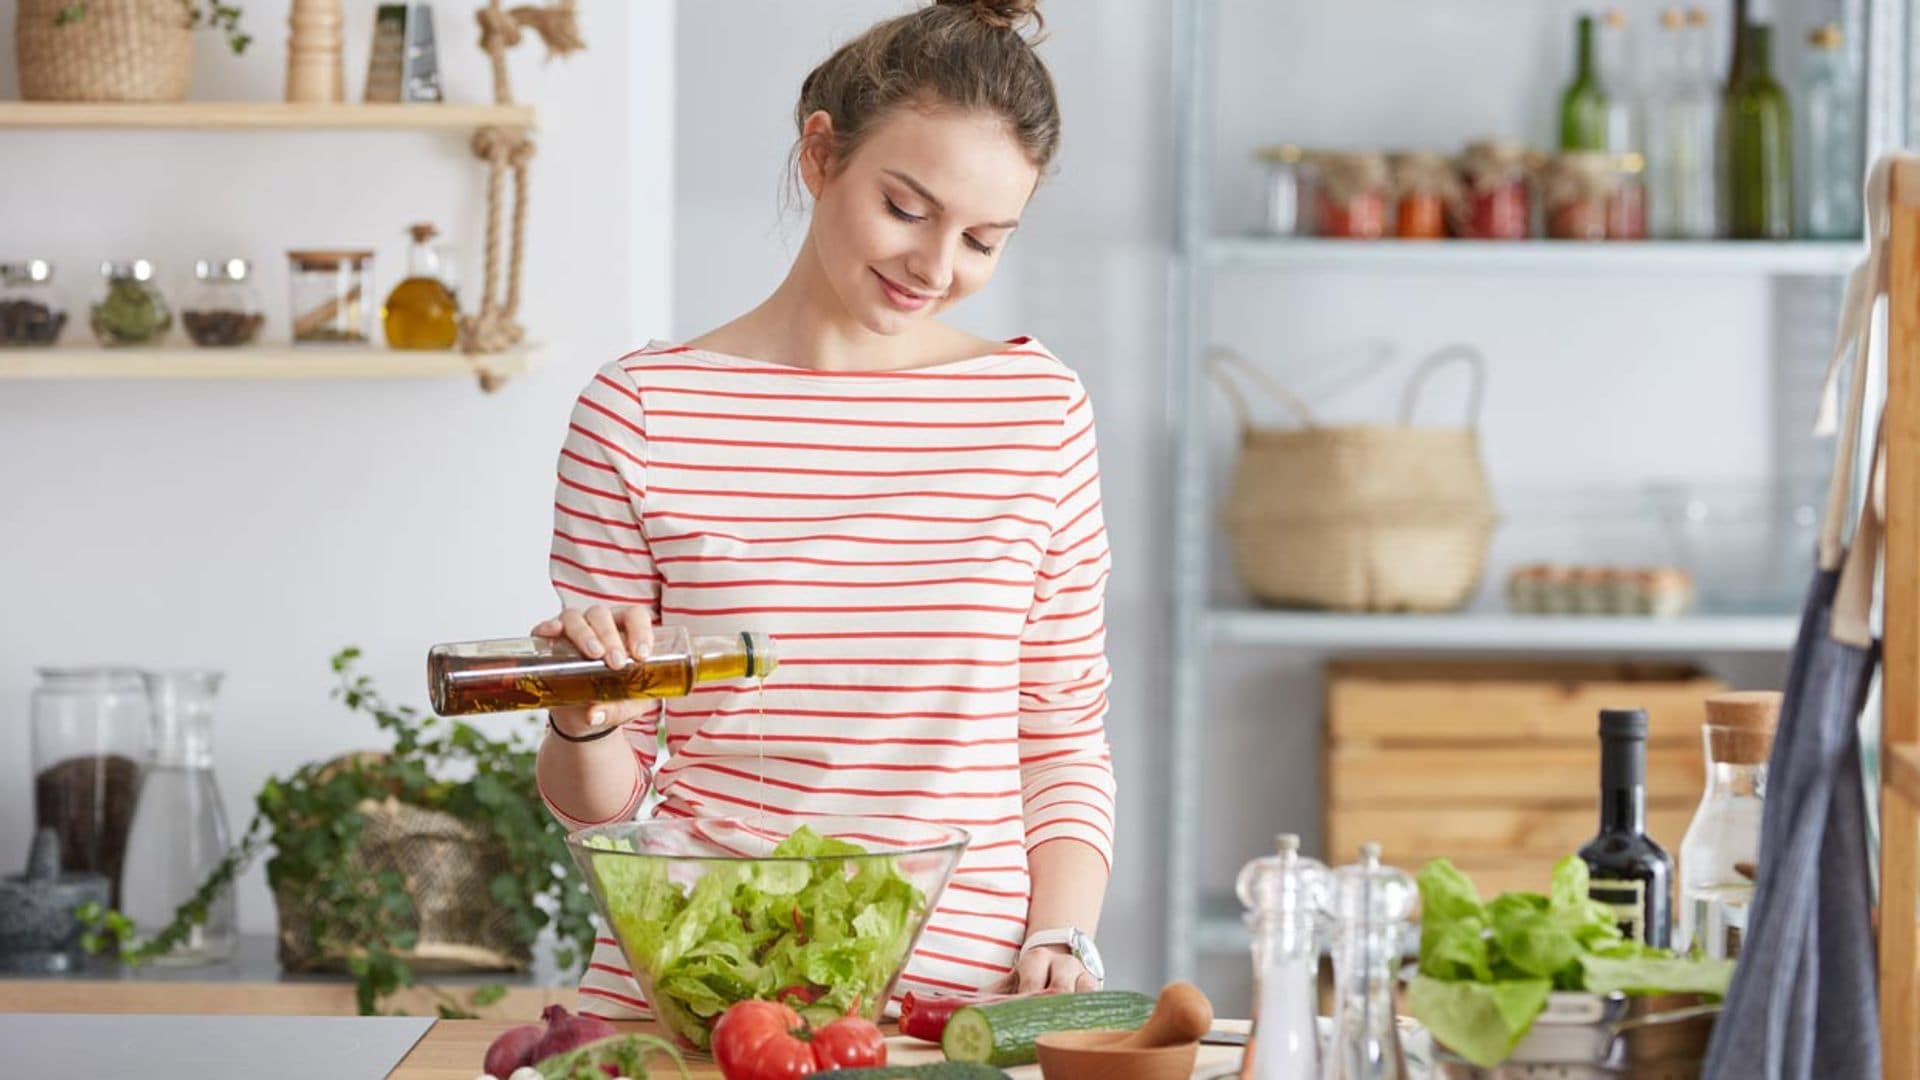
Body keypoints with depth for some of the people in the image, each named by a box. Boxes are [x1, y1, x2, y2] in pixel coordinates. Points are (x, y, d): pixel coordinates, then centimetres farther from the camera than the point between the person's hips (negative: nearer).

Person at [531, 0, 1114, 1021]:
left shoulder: (1039, 409, 9)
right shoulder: (638, 413, 4)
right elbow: (603, 800, 10)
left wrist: (1059, 939, 0)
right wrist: (586, 726, -11)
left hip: (959, 989, 0)